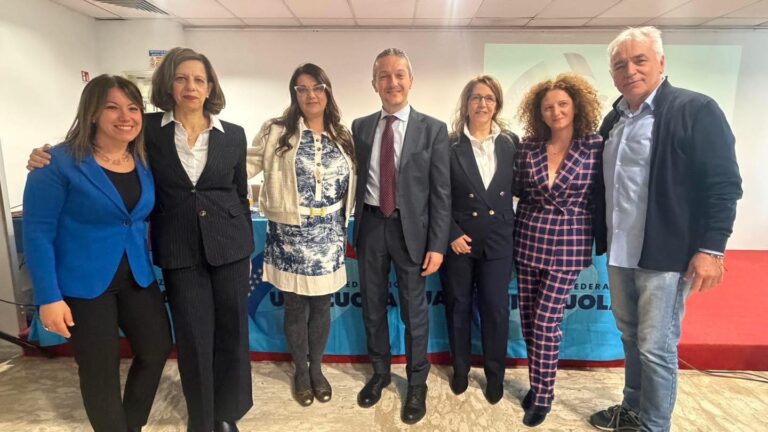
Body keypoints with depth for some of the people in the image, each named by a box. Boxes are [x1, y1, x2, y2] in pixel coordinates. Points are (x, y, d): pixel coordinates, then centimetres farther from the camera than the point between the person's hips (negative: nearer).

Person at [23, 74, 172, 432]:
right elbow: (37, 232, -14)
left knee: (156, 350, 14)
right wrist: (48, 297, -16)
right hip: (82, 284, -5)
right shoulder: (60, 161, -14)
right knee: (100, 370, 9)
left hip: (137, 277, 6)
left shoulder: (143, 161, 3)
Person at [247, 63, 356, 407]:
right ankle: (300, 371, 33)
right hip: (290, 235, -2)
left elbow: (350, 186, 11)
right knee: (296, 308, 10)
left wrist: (343, 229, 9)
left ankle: (316, 368, 35)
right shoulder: (276, 132, -3)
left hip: (328, 236, 3)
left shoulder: (343, 138, 6)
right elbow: (248, 165, -4)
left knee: (321, 306, 13)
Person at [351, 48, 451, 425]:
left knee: (414, 311, 10)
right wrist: (351, 230, 3)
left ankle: (416, 383, 32)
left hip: (410, 227, -2)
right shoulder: (360, 127, 5)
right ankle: (380, 372, 39)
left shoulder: (433, 129, -4)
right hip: (369, 225, 3)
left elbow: (441, 192, -5)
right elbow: (356, 181, 6)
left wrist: (437, 245, -9)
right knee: (372, 306, 16)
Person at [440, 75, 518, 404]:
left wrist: (516, 230, 1)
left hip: (498, 241, 2)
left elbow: (519, 188, 7)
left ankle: (495, 375, 28)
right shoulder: (449, 145, -4)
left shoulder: (511, 143, 4)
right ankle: (460, 369, 32)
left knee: (496, 309, 6)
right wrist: (452, 235, -12)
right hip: (458, 239, -1)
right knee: (458, 307, 12)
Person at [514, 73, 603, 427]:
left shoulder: (595, 147, -6)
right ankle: (538, 383, 32)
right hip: (527, 240, 4)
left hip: (568, 245, -3)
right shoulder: (528, 146, 1)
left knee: (546, 322, -2)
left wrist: (597, 238, -1)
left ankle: (543, 395, 18)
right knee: (528, 320, 11)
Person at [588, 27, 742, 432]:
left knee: (656, 347, 3)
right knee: (631, 336, 20)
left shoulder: (696, 110, -9)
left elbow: (723, 185, -13)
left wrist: (710, 248, -17)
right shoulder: (613, 119, 10)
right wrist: (601, 239, 10)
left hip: (665, 255, -7)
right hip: (619, 252, 7)